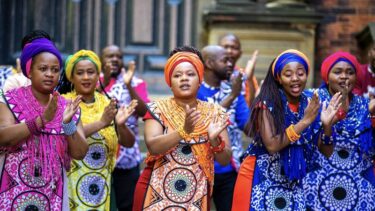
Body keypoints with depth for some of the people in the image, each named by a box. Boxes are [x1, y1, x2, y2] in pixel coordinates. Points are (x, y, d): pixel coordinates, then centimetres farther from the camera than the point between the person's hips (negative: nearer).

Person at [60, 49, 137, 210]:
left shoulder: (108, 104, 6)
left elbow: (129, 143, 2)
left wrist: (120, 125, -18)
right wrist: (101, 122, -31)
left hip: (100, 187, 4)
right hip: (71, 184, -4)